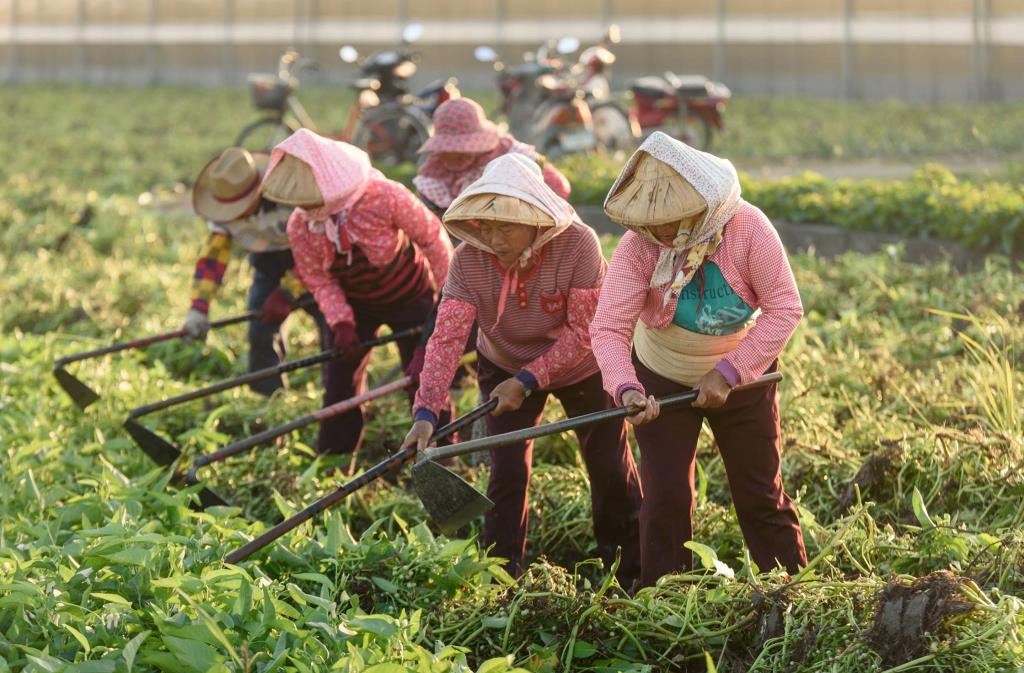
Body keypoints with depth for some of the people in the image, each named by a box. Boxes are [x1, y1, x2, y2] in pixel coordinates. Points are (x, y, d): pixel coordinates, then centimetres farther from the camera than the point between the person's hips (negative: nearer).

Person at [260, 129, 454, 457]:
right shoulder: (300, 227, -23)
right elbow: (319, 281, -10)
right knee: (339, 387, 2)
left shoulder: (385, 197, -34)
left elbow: (432, 237, -20)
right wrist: (341, 322, -25)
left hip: (410, 298, -3)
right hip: (353, 306, 3)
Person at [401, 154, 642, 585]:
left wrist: (527, 381, -33)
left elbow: (582, 332, -28)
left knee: (611, 468, 7)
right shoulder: (468, 260, -26)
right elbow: (447, 338, -32)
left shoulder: (578, 245, -32)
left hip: (580, 367, -1)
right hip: (504, 368, 1)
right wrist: (426, 411, -43)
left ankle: (632, 570, 28)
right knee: (508, 470, -8)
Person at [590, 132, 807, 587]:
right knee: (666, 496, -1)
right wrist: (626, 388, -49)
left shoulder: (748, 228, -26)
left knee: (761, 493, 6)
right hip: (662, 380, 0)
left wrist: (729, 374, -28)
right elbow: (609, 328, -30)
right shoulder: (637, 247, -25)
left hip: (742, 375, 0)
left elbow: (785, 308, -24)